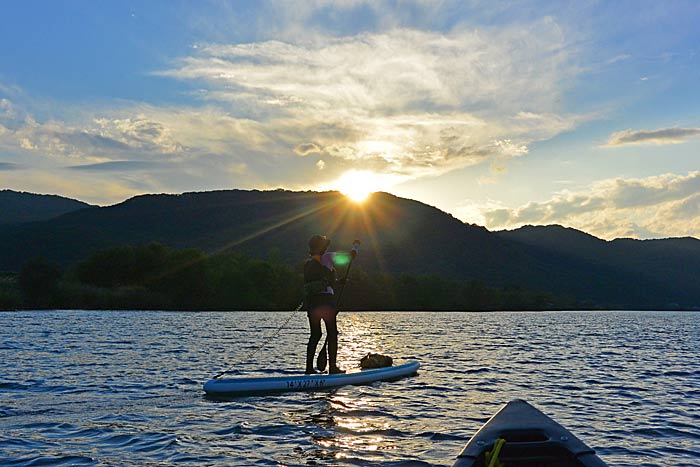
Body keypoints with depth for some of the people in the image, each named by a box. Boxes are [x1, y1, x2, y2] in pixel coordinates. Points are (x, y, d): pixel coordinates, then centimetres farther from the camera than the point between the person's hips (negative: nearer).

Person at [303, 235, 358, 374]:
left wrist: (338, 282, 26)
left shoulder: (308, 263, 13)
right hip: (326, 300, -6)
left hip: (310, 300, 6)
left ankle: (309, 367, 11)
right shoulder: (326, 257, -5)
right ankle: (332, 367, 4)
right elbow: (351, 255, 2)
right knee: (332, 334, 4)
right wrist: (355, 245, 21)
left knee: (315, 335, 13)